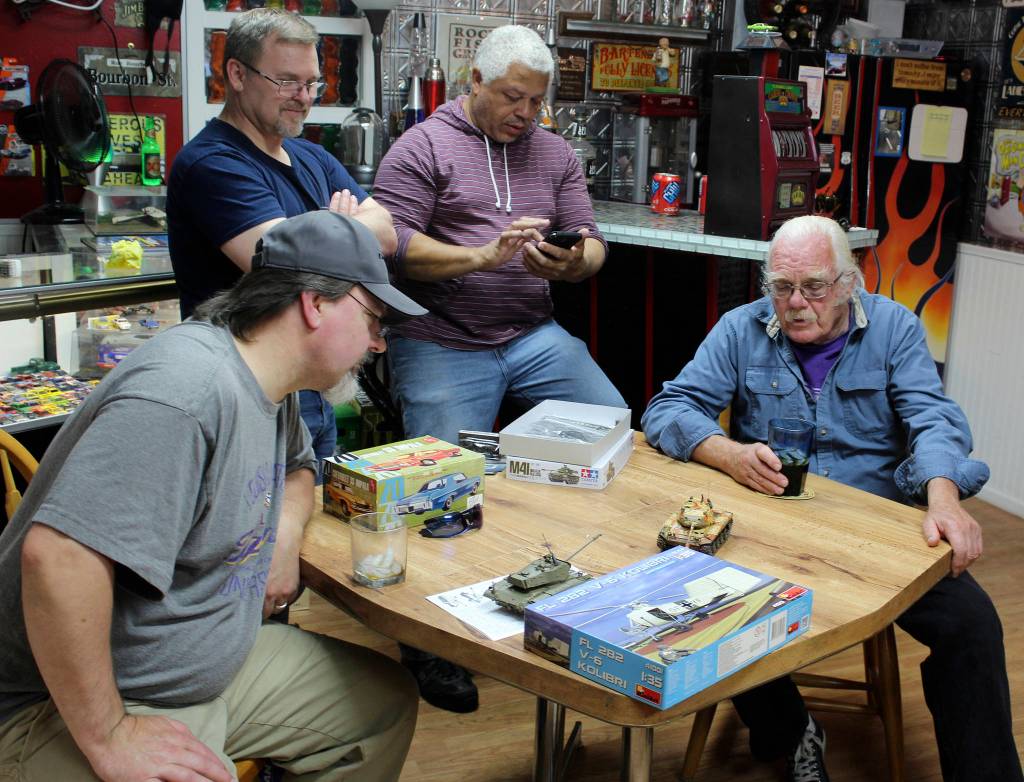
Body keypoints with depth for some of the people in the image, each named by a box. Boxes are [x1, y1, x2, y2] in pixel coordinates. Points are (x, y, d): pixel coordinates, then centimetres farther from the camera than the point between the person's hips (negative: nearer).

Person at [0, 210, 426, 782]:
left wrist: (287, 530, 2)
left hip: (212, 665, 9)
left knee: (386, 699, 8)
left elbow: (295, 464, 25)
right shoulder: (185, 392, -27)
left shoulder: (270, 386, 4)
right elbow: (57, 556, -34)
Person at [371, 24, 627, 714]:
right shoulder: (424, 148, 0)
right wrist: (483, 255, -19)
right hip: (443, 342, -4)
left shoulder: (555, 154, 15)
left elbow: (593, 244, 12)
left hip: (534, 335, 5)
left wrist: (572, 263, -13)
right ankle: (432, 646, 7)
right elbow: (390, 247, -9)